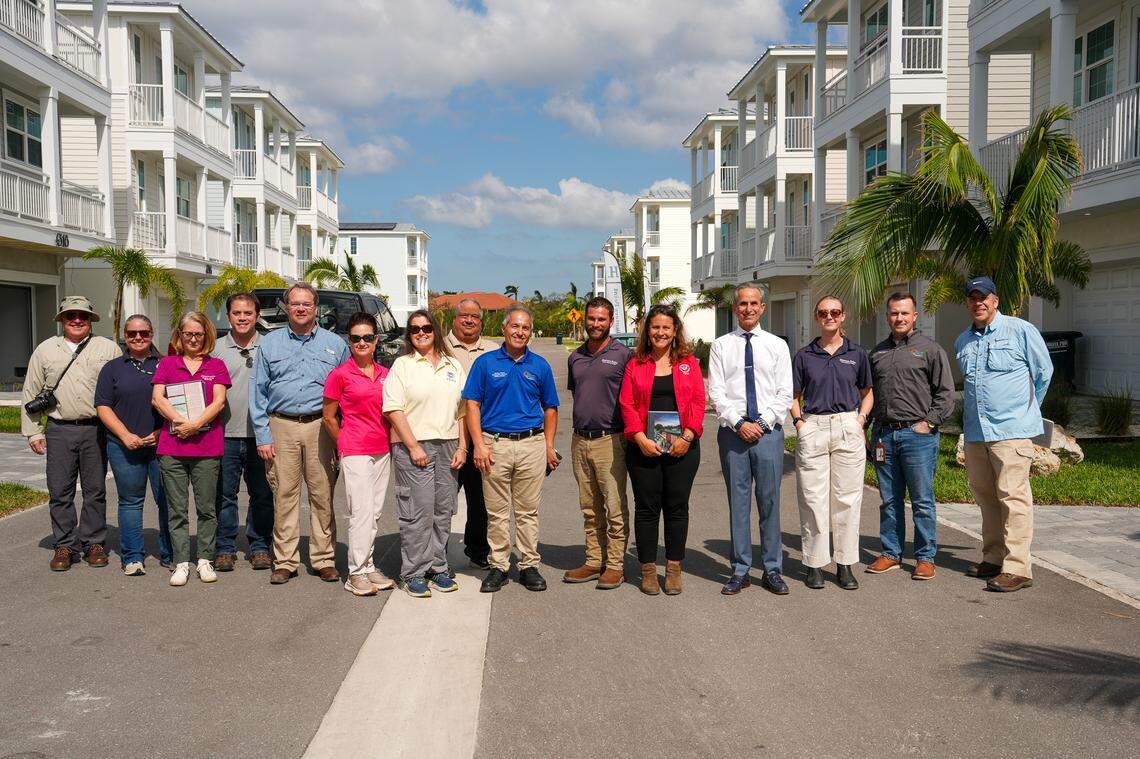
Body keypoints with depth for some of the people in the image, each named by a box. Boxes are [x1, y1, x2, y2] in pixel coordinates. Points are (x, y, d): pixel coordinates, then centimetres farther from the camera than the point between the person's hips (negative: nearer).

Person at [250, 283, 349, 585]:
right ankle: (285, 561, 9)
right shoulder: (270, 343, 11)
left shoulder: (335, 344, 11)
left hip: (321, 427, 0)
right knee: (284, 495, 0)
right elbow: (258, 391, 9)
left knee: (322, 495, 0)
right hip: (282, 427, 0)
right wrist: (262, 435, 1)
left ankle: (324, 560, 9)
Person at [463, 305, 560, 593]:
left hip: (532, 444, 1)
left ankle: (529, 566, 15)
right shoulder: (485, 363, 3)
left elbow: (550, 408, 14)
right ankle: (498, 566, 14)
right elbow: (472, 405, 1)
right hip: (495, 444, -1)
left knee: (528, 511, 7)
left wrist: (549, 446, 5)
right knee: (497, 512, 4)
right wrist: (479, 445, -8)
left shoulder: (539, 365, 9)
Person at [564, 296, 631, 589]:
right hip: (580, 441, 6)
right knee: (590, 508, 12)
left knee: (615, 507, -3)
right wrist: (584, 418, 12)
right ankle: (594, 562, 21)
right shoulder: (575, 358, 13)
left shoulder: (623, 355, -3)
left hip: (610, 441, -6)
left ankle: (615, 565, 4)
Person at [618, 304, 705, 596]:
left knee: (677, 508, 5)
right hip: (644, 448, 0)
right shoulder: (635, 364, 8)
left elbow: (698, 402, 1)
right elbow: (627, 404, 1)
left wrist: (687, 436, -11)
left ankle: (674, 569, 17)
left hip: (682, 448, 0)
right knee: (646, 508, 4)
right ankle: (648, 569, 14)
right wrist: (640, 438, -11)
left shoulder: (689, 362, 8)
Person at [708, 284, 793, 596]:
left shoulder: (777, 346, 9)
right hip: (732, 432, 0)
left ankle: (773, 570, 13)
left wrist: (763, 422, -9)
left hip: (768, 431, 0)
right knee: (738, 502, 4)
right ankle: (740, 571, 12)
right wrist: (739, 423, -10)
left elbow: (785, 393, 4)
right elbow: (716, 392, 0)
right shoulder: (721, 346, 7)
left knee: (770, 501, 3)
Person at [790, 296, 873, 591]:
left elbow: (867, 393, 17)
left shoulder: (856, 353, 10)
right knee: (813, 497, 0)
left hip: (848, 428, 0)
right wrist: (799, 422, -2)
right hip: (812, 428, 0)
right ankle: (814, 564, 8)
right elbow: (794, 396, 13)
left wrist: (861, 420, 2)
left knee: (847, 497, 2)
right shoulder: (804, 354, 9)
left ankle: (845, 564, 10)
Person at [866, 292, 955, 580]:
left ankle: (925, 557, 10)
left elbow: (946, 393, -1)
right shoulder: (877, 352, 16)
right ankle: (891, 553, 20)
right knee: (889, 500, 10)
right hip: (883, 435, 4)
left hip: (917, 435, -4)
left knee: (922, 501, 1)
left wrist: (928, 422, -10)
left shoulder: (930, 349, 2)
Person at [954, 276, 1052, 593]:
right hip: (975, 431, 6)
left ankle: (1017, 568, -6)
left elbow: (1043, 372, 6)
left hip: (1011, 429, -6)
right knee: (984, 494, 12)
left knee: (1013, 497, -8)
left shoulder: (1021, 331, -3)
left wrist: (1025, 409, 14)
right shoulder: (963, 341, 14)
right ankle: (993, 558, 23)